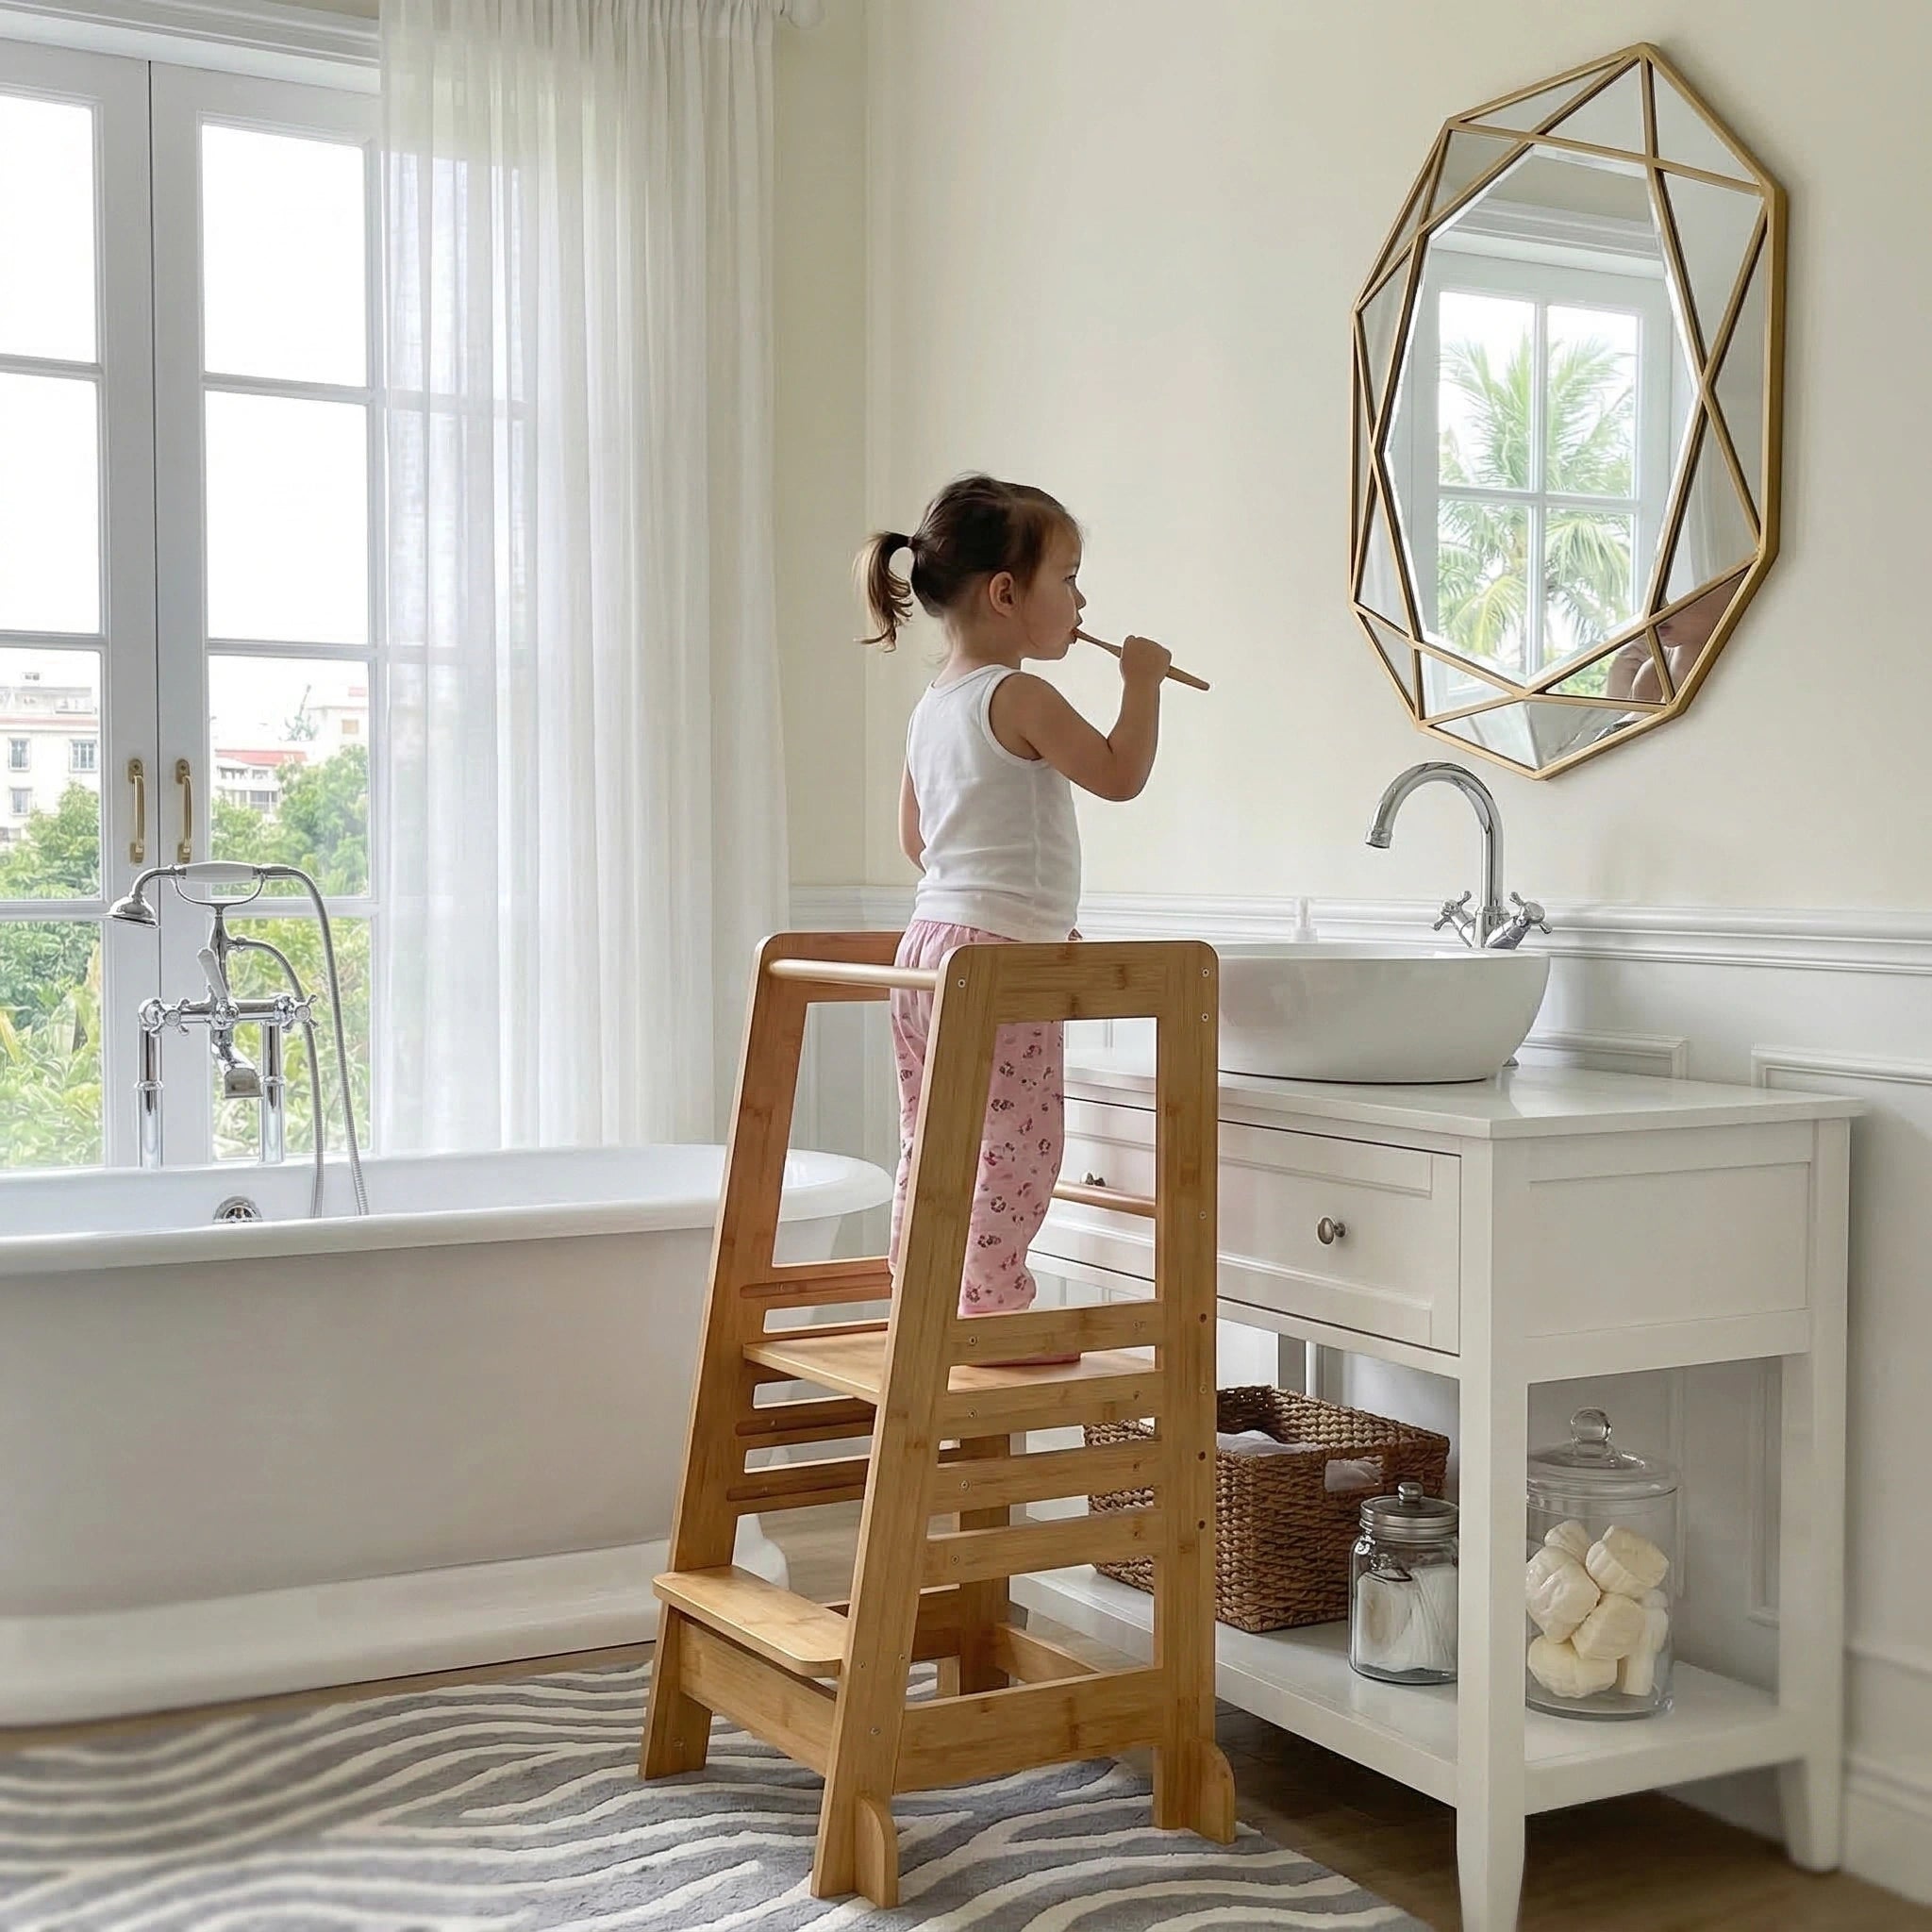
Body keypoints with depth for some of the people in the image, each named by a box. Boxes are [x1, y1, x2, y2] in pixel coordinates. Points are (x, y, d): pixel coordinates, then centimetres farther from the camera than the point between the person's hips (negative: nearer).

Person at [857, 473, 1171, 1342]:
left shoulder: (931, 704, 14)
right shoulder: (1018, 697, -14)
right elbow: (1120, 774, -12)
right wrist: (1142, 681, 0)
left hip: (929, 944, 10)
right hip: (997, 956, -9)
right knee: (1012, 1145, -3)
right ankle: (989, 1311, 1)